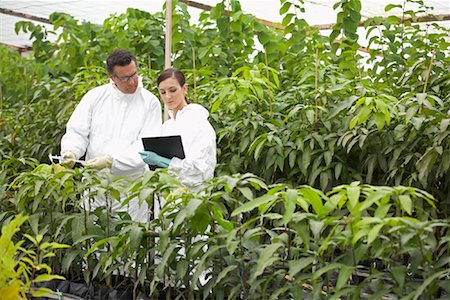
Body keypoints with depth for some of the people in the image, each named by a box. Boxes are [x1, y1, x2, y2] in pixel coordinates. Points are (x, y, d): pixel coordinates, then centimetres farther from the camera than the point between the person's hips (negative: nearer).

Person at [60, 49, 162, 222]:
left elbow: (146, 146, -11)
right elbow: (77, 132, 7)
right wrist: (70, 152, -15)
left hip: (130, 183, -2)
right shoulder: (95, 96, 5)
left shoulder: (149, 102, -3)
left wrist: (111, 161, -21)